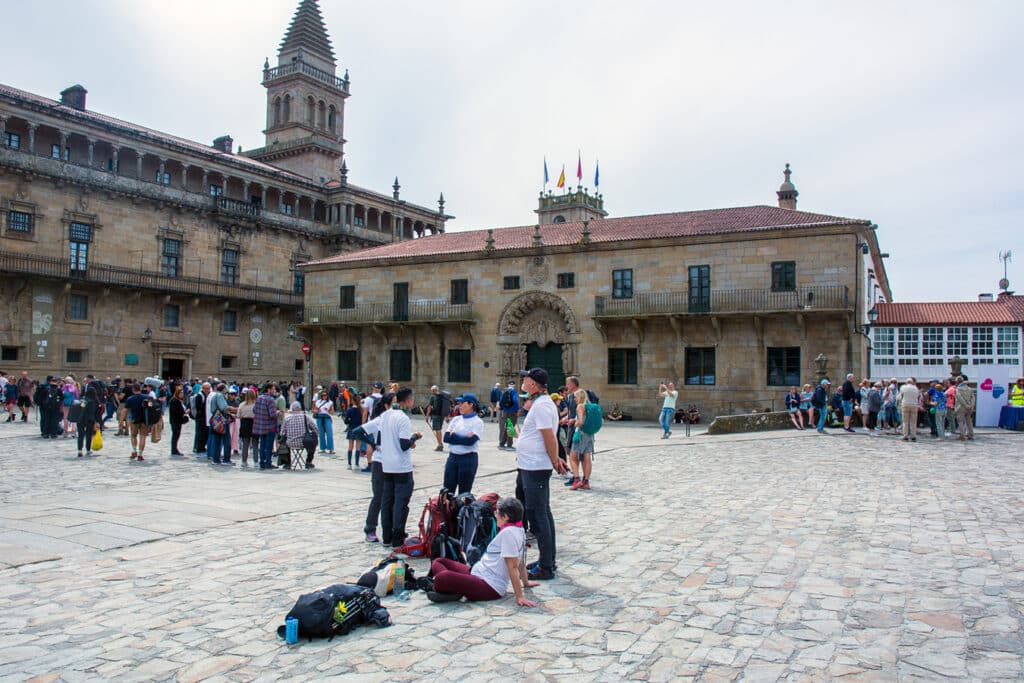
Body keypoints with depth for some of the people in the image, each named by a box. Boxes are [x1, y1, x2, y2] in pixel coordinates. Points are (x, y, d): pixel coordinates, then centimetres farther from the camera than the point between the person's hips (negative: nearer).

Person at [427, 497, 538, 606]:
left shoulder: (508, 532, -16)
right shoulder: (518, 530, 13)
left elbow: (513, 567, -19)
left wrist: (520, 597, -20)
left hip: (489, 587, -12)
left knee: (441, 578, -36)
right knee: (438, 562, 12)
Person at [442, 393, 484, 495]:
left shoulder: (477, 422, -7)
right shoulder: (456, 419, 9)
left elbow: (470, 441, -20)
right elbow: (446, 438, -2)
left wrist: (454, 436, -9)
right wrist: (464, 438, -13)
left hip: (468, 459, -5)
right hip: (452, 457, 5)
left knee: (464, 493, 5)